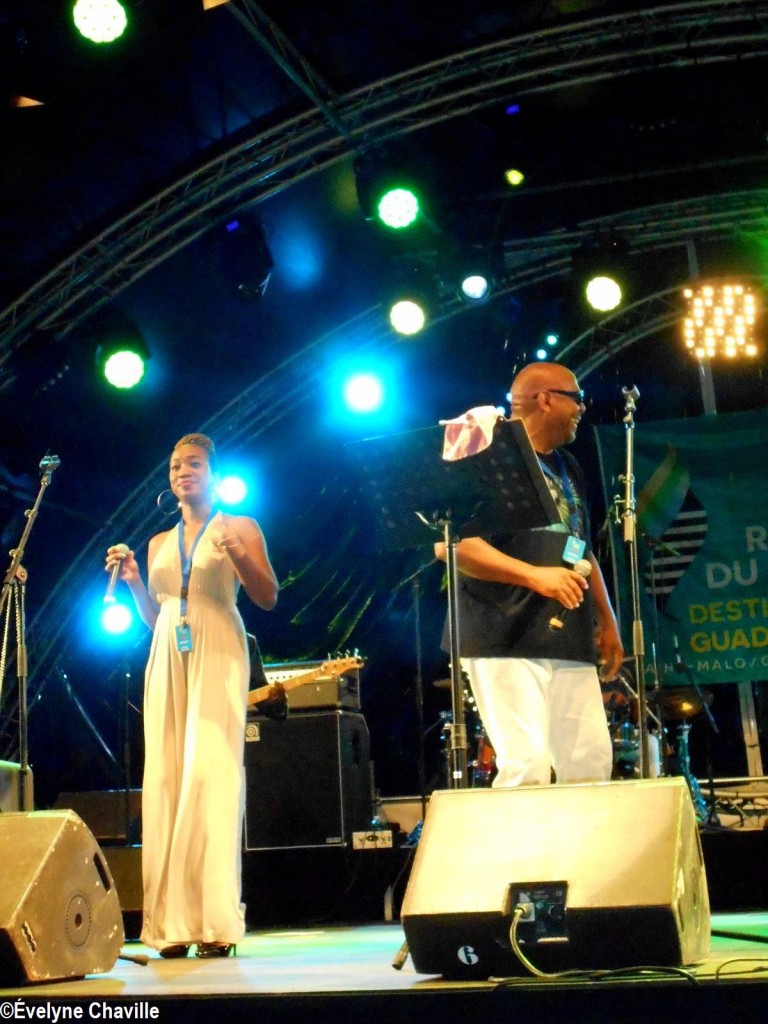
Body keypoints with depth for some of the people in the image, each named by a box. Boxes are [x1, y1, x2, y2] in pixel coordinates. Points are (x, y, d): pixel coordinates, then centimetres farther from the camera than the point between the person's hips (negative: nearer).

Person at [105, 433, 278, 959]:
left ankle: (216, 920, -15)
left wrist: (239, 556, -16)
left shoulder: (239, 528, 8)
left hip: (218, 654, -5)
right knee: (165, 775, -5)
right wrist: (133, 581, 5)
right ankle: (172, 922, -4)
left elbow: (268, 598, -1)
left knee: (210, 771, -15)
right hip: (168, 658, 5)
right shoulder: (160, 543, 20)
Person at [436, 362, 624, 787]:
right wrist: (534, 575, -23)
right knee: (527, 767, -15)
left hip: (570, 642, 8)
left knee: (591, 762, 6)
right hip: (507, 642, -8)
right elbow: (449, 543, -17)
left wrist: (607, 622, 21)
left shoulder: (567, 468, 20)